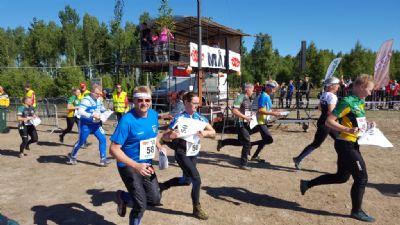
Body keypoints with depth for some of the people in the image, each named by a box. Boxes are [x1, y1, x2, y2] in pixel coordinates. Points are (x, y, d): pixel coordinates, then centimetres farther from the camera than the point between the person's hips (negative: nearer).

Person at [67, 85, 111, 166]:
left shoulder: (99, 99, 1)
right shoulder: (86, 100, -22)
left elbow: (101, 107, 20)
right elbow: (80, 112, -32)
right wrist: (92, 115, -37)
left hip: (96, 124, 6)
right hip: (86, 124, -6)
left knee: (103, 139, -5)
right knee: (81, 141, 7)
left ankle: (103, 159, 2)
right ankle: (72, 157, 32)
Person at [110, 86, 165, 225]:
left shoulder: (154, 115, -4)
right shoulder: (127, 120, -23)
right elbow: (114, 149, -24)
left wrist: (159, 147, -1)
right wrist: (136, 166, -32)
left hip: (146, 164, 7)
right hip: (129, 166, -6)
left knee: (155, 199, 11)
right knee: (141, 205, -3)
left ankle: (124, 197, 34)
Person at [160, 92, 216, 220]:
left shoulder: (199, 117, -1)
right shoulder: (179, 118, -16)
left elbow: (213, 132, -1)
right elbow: (164, 137, -15)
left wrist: (205, 133, -23)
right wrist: (172, 136, -37)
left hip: (194, 154, 7)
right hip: (182, 154, -7)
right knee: (196, 179, -12)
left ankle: (162, 186, 40)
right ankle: (197, 209, 10)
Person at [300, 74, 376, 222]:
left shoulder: (360, 102, 11)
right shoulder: (347, 102, -17)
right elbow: (329, 122, -21)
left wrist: (366, 124, 7)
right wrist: (348, 130, -30)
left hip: (352, 145, 9)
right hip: (346, 145, -9)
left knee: (341, 177, 17)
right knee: (361, 177, 2)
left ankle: (307, 184, 26)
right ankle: (357, 211, 22)